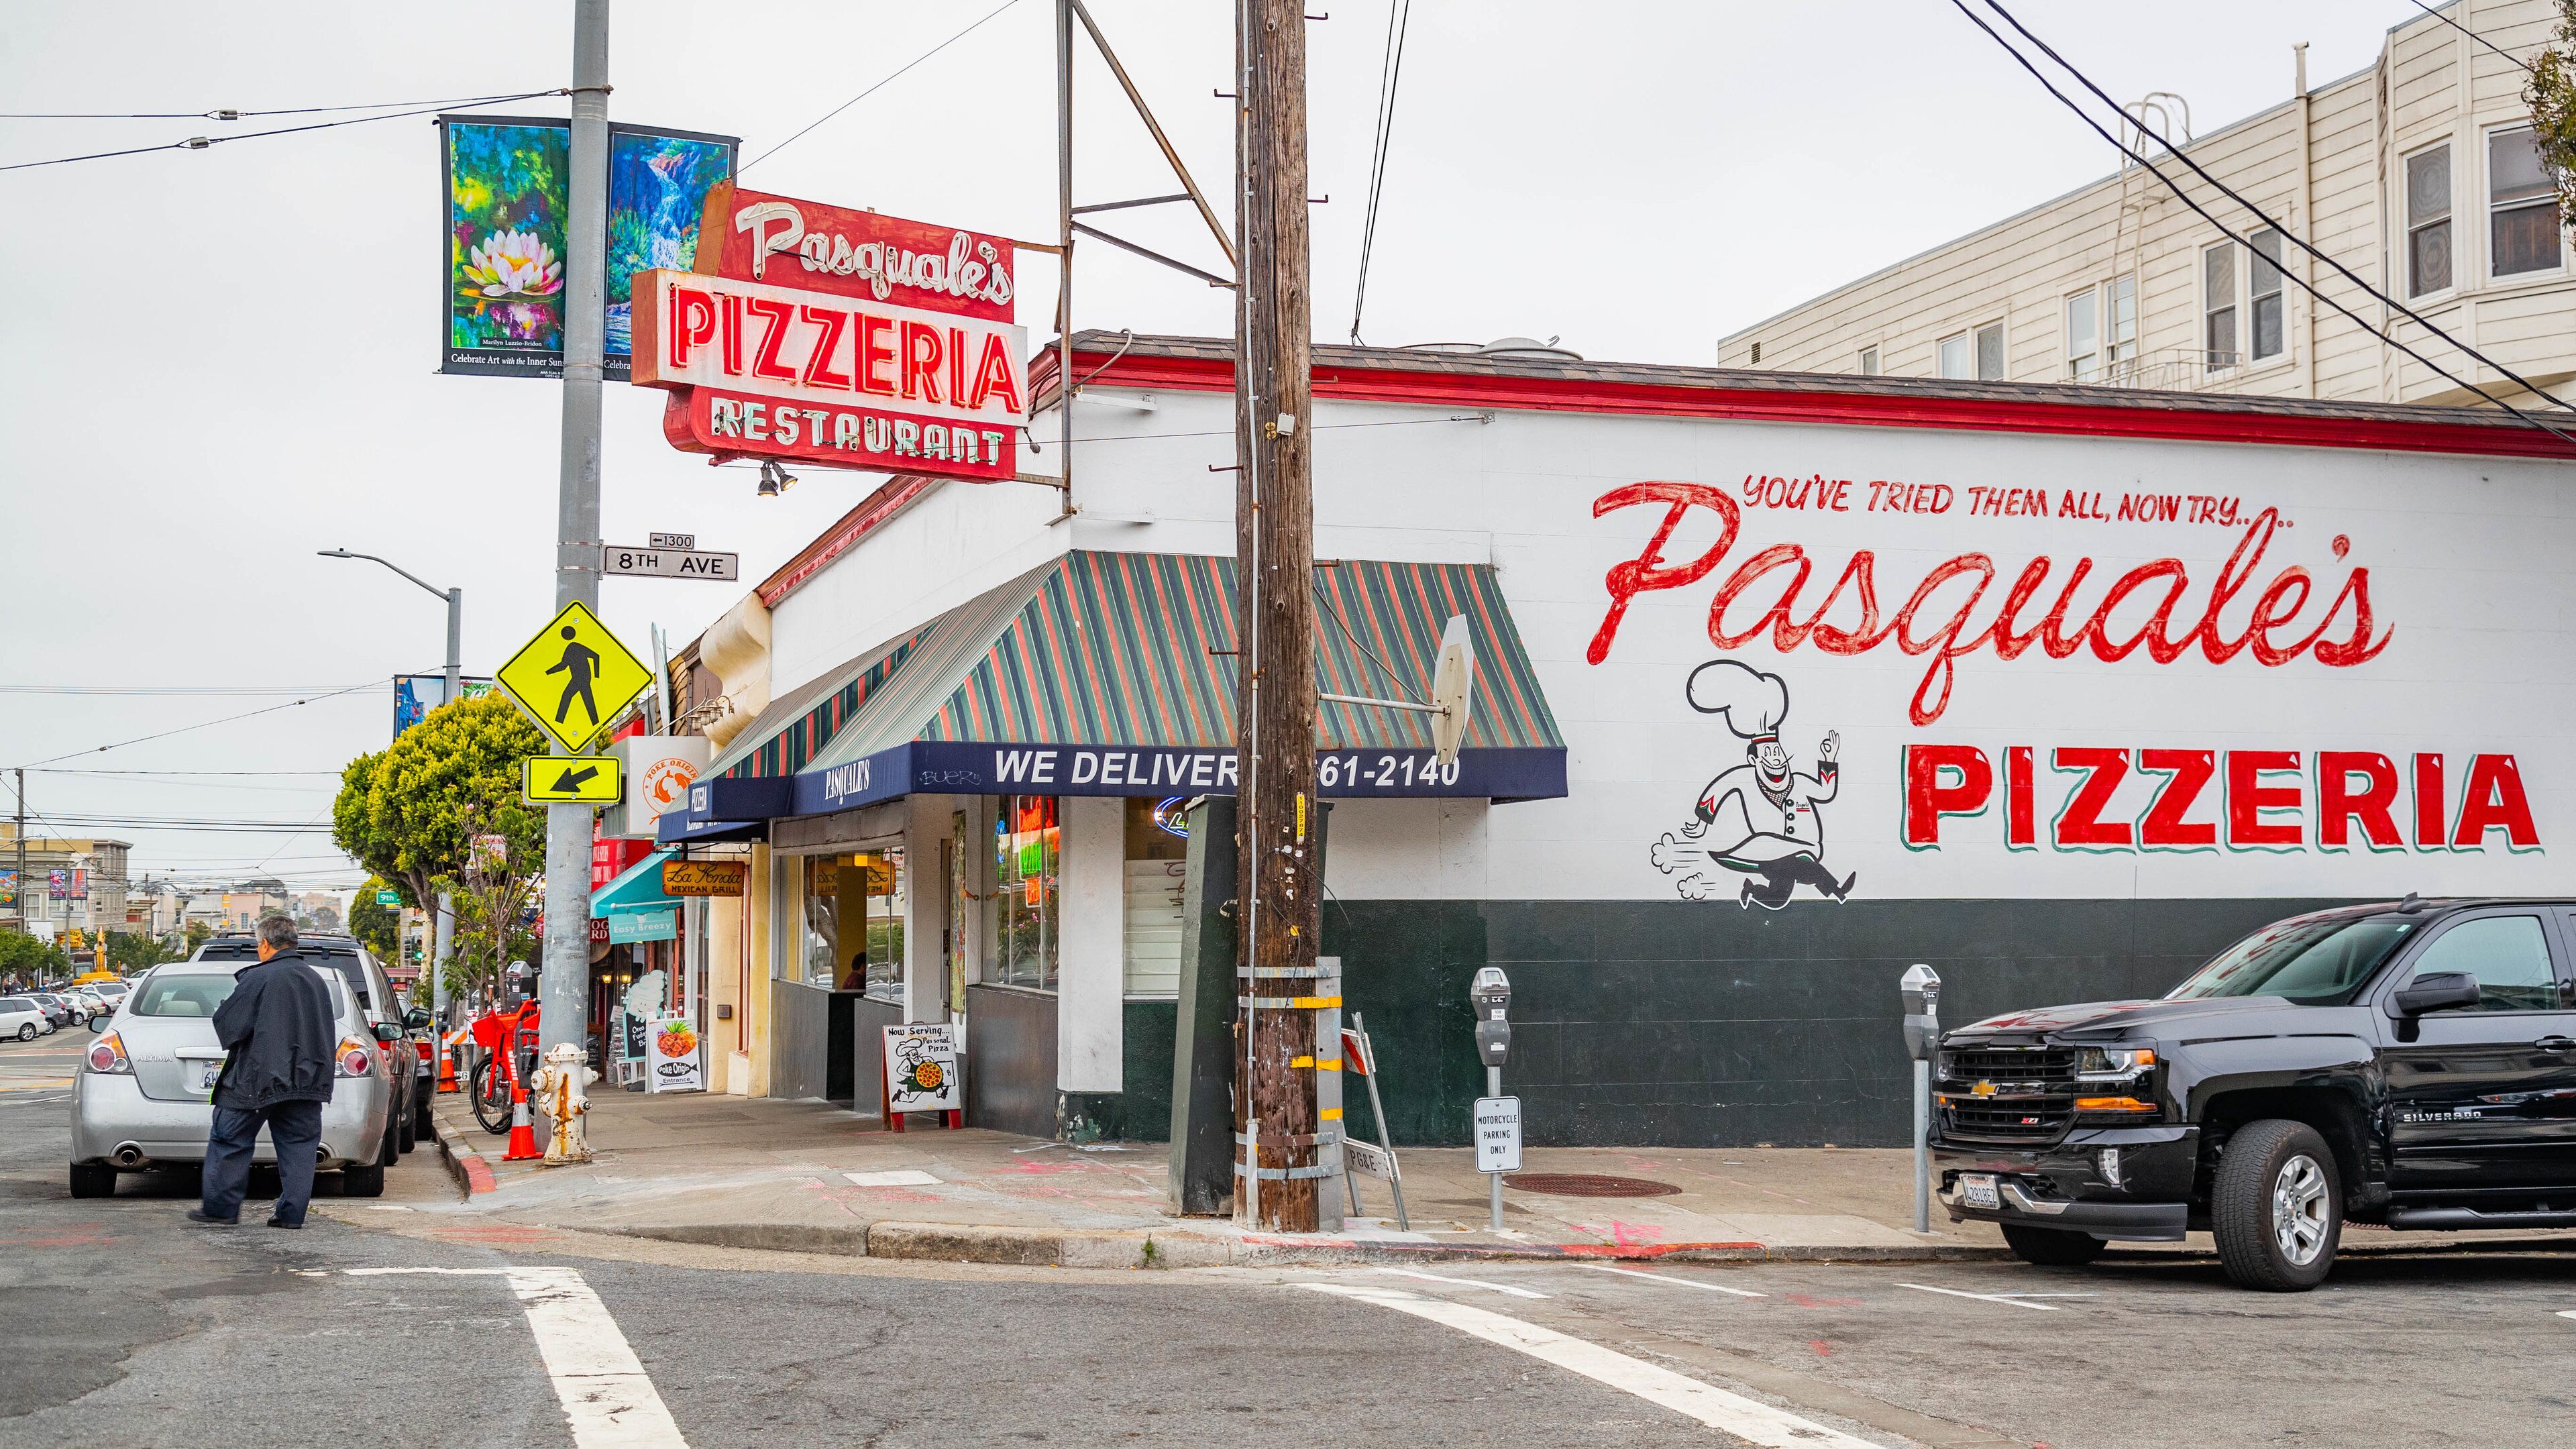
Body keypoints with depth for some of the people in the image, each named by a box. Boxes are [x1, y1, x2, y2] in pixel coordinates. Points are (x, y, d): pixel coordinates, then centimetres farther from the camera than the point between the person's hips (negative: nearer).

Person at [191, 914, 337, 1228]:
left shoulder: (258, 978, -12)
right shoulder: (316, 981, 11)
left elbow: (226, 1023, -9)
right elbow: (325, 1033, 19)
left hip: (258, 1079, -6)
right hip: (307, 1082, 6)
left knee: (230, 1142, 6)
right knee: (298, 1145, 6)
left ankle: (220, 1207, 9)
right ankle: (292, 1212, 3)